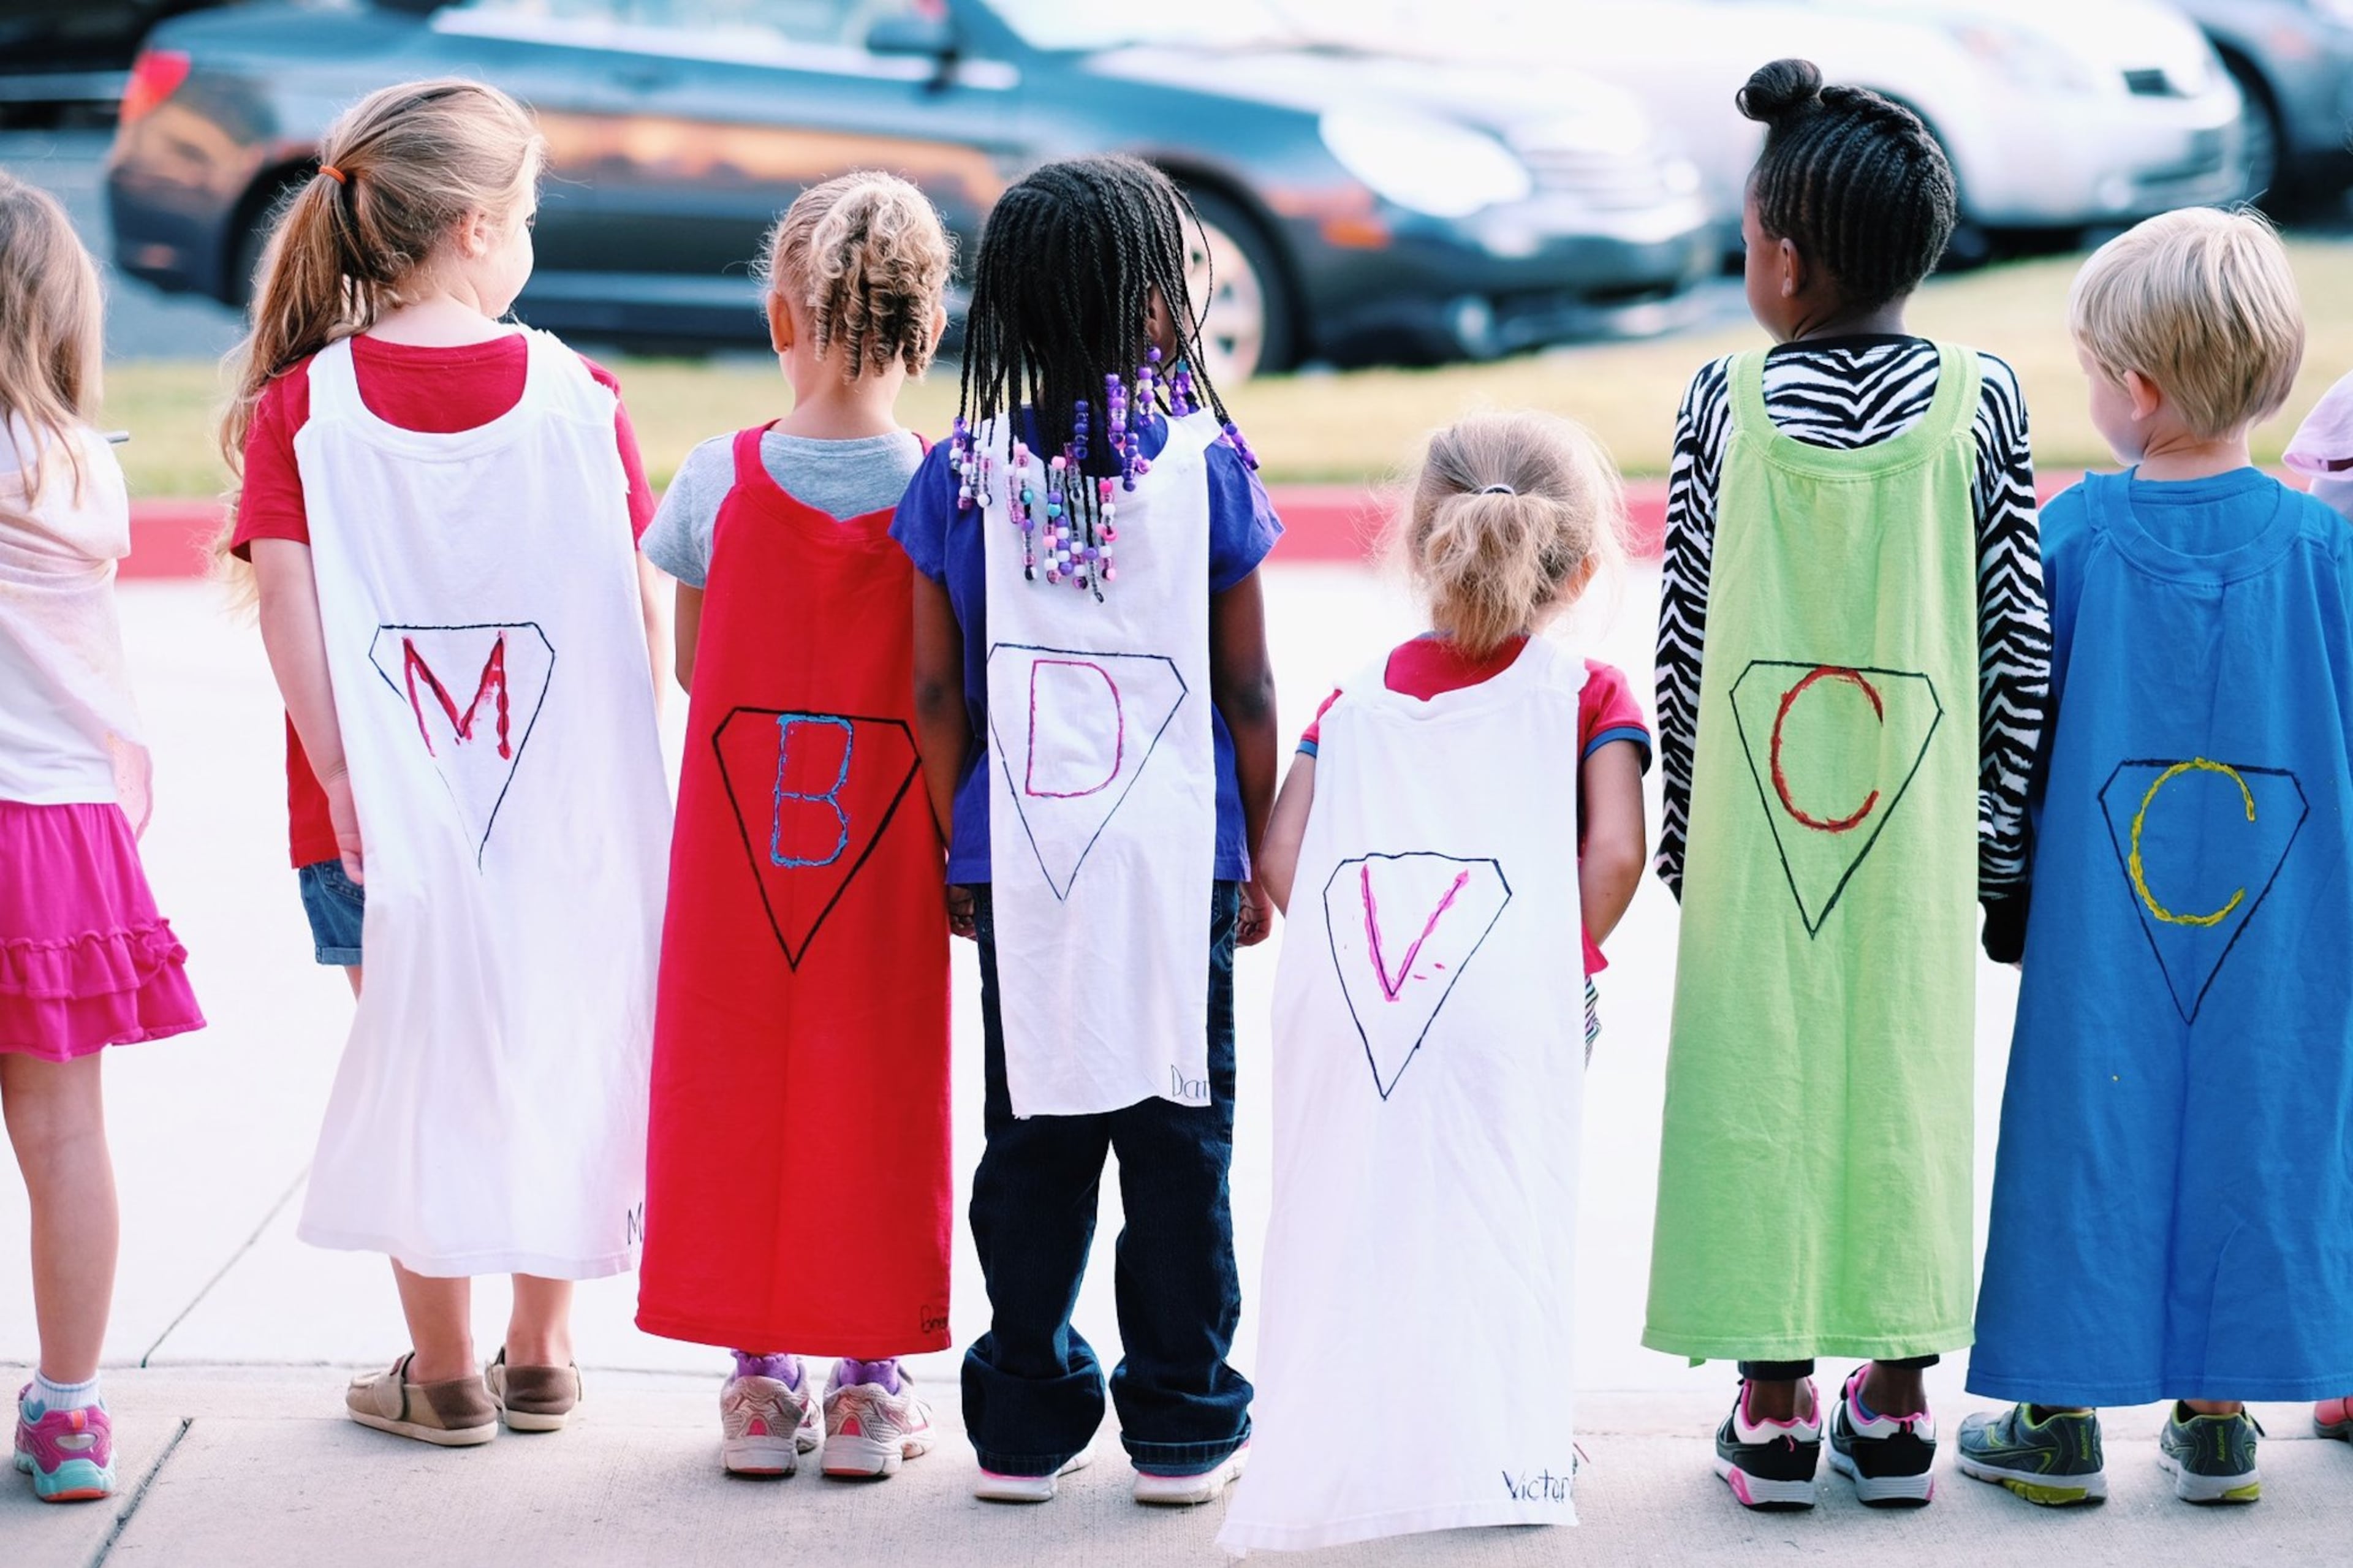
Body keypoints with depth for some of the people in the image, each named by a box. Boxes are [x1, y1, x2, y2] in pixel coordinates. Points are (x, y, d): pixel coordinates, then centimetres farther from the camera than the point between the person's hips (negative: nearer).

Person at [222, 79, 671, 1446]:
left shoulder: (302, 404, -5)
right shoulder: (579, 394, -4)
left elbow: (291, 602, -11)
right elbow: (628, 602, -2)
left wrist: (339, 774, -9)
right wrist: (630, 765, 7)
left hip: (389, 803, -1)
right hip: (565, 797, 1)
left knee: (420, 1064, 9)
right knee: (558, 1059, 15)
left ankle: (445, 1373, 16)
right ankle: (544, 1354, 24)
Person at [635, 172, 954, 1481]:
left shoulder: (721, 479, -9)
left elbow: (692, 664, 2)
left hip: (737, 840, 1)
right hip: (889, 841, 0)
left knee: (733, 1080, 11)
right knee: (879, 1089, 9)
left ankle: (759, 1372, 16)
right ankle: (874, 1376, 14)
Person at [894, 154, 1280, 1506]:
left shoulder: (960, 476, -2)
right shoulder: (1206, 466, -7)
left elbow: (938, 693, 2)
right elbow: (1248, 694, -2)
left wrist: (961, 846, 13)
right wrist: (1262, 856, 9)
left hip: (1018, 865, 2)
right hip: (1178, 861, -2)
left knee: (1032, 1140, 10)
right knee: (1178, 1137, 7)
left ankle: (1026, 1422, 16)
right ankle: (1182, 1422, 14)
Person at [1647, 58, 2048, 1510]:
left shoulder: (1724, 403, -6)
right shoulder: (1981, 398, -4)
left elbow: (1685, 641, -1)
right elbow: (2018, 636, -2)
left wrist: (1685, 827, 10)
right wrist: (2001, 836, 6)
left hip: (1755, 810, -1)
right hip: (1921, 821, 1)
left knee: (1762, 1075, 6)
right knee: (1909, 1073, 9)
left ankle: (1775, 1406, 10)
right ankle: (1897, 1400, 15)